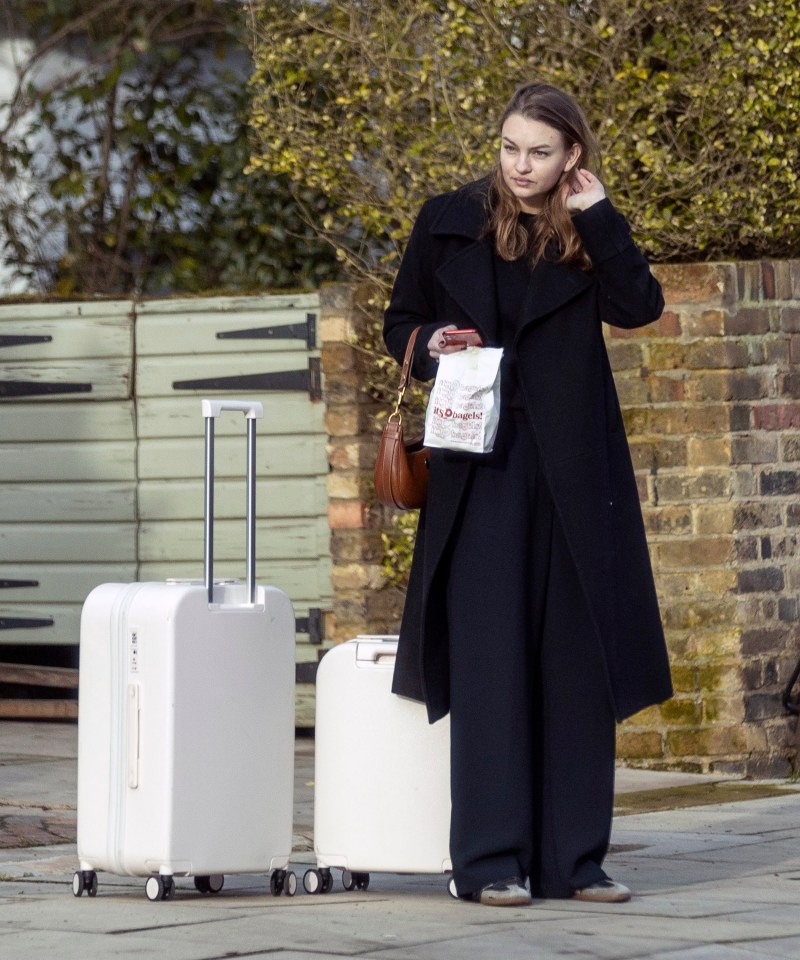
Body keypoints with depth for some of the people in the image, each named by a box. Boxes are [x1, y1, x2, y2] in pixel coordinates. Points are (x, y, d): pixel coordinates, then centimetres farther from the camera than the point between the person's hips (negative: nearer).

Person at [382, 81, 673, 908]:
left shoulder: (586, 234, 7)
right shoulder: (449, 222, 6)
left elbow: (639, 306, -10)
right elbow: (400, 321, 14)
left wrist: (596, 215, -10)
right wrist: (430, 343, -7)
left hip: (572, 471, 1)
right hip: (483, 468, -1)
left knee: (576, 660, 2)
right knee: (488, 659, -5)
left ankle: (574, 857, 7)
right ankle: (491, 861, -4)